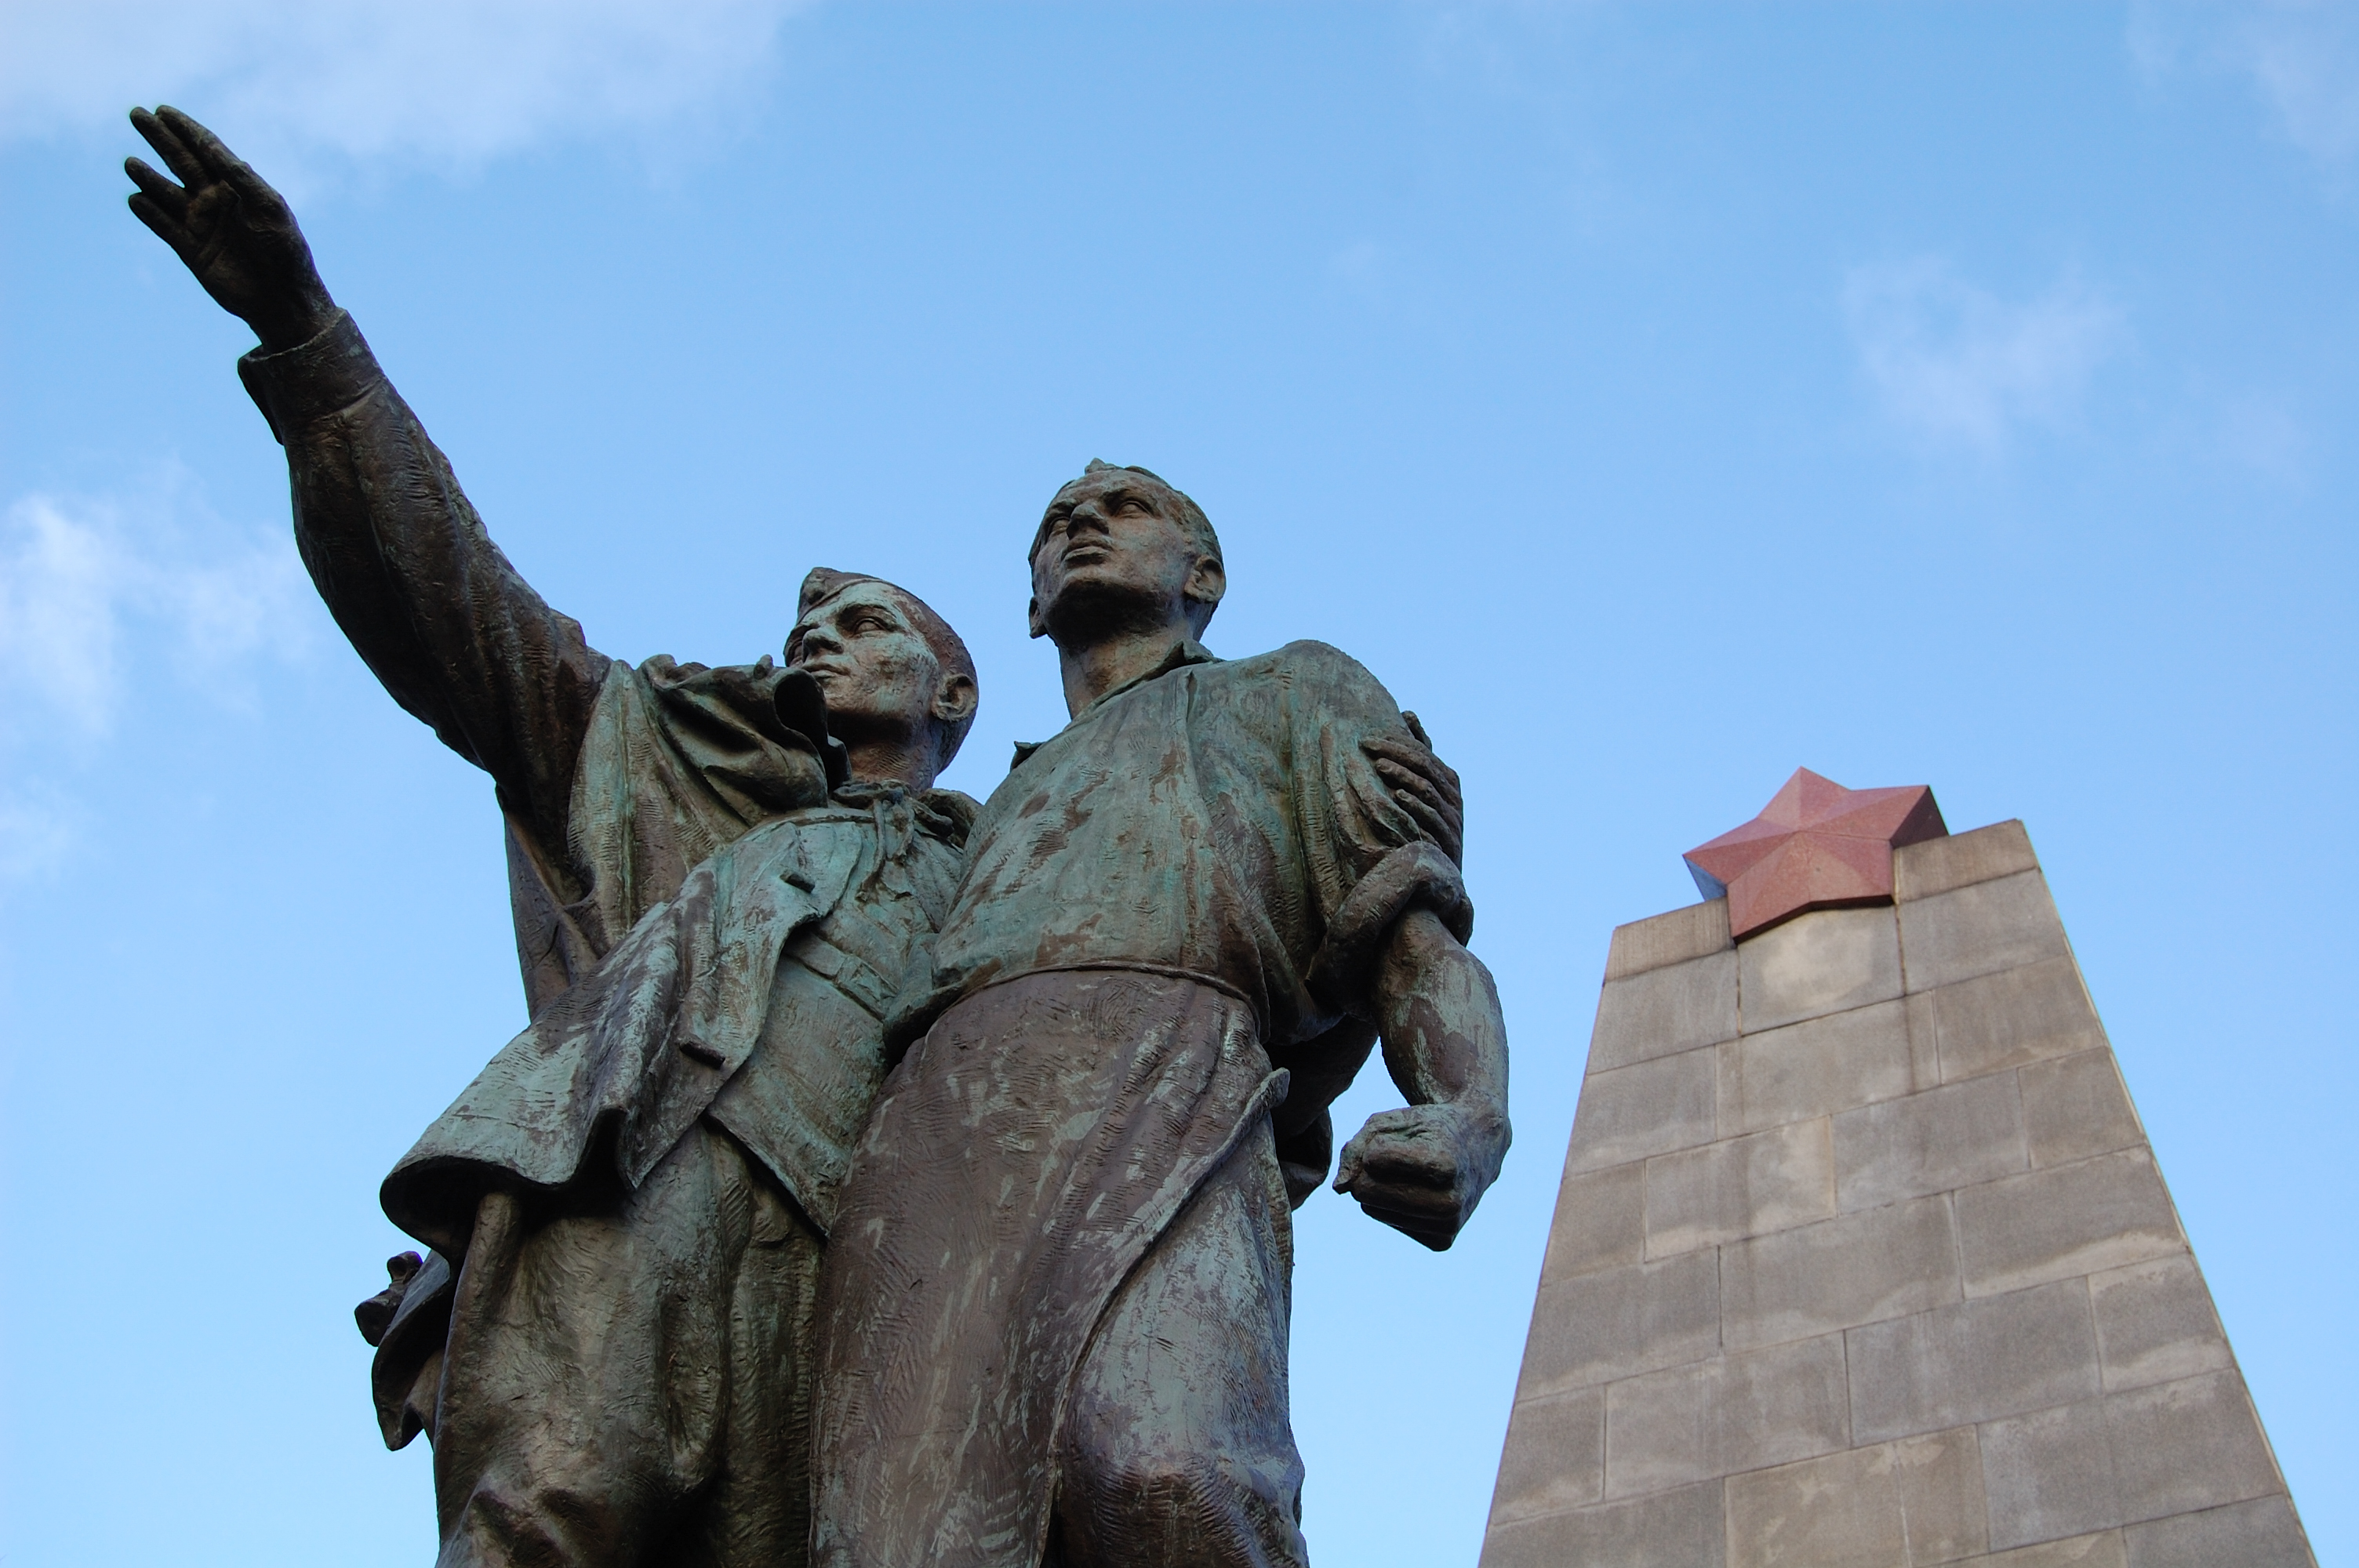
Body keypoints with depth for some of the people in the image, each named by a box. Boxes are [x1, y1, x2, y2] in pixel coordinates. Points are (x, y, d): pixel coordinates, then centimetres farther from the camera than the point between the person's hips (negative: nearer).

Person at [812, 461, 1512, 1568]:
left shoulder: (1299, 691, 31)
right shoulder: (1007, 814, 44)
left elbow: (1424, 945, 14)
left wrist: (1470, 1121, -10)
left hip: (1166, 1098, -4)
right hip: (931, 1138, 4)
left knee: (1161, 1474, -38)